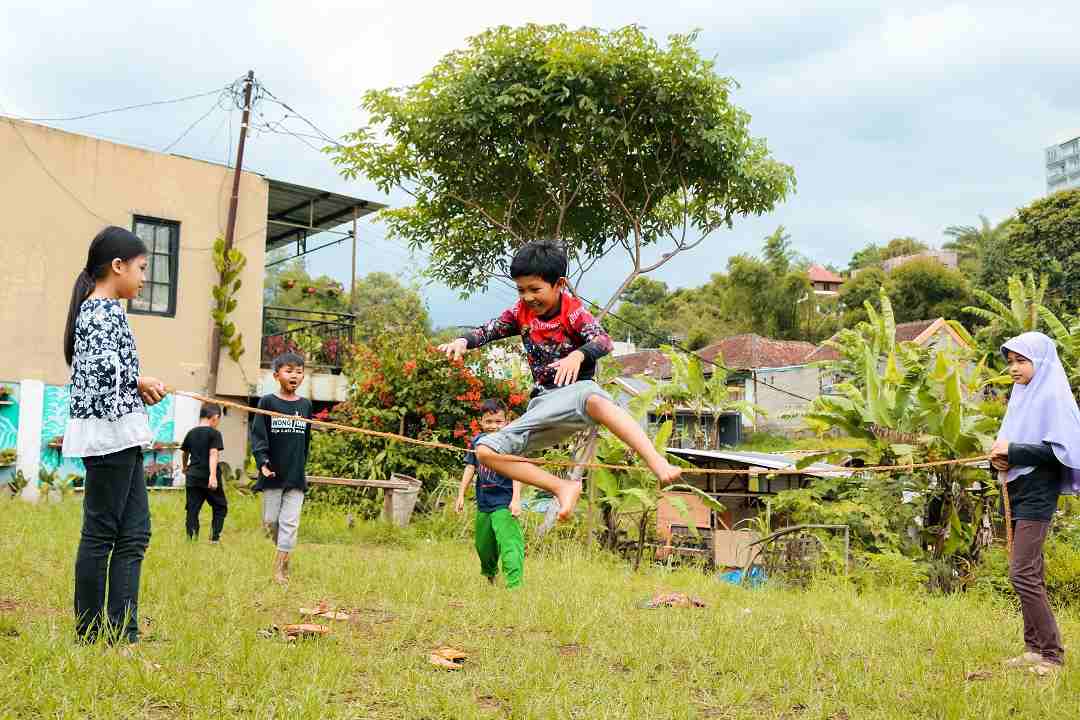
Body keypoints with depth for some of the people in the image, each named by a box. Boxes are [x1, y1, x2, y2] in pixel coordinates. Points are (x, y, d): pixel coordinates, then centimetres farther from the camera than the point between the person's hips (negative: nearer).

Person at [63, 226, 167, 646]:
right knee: (102, 533, -3)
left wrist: (140, 389, 5)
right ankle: (90, 636, 5)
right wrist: (141, 384, -7)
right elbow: (108, 367, -25)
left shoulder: (94, 309, 19)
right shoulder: (106, 310, -12)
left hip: (120, 437, 10)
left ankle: (123, 633, 8)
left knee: (134, 532, 8)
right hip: (110, 433, -10)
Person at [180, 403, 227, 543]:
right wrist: (213, 475, -25)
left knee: (192, 509, 6)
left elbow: (184, 453, 25)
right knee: (220, 507, 10)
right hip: (209, 478, -4)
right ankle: (214, 537, 3)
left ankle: (191, 537, 0)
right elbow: (213, 454, -17)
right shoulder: (214, 433, -6)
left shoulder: (191, 433, 11)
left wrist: (184, 467, 44)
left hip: (192, 477, 5)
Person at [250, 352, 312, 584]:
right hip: (273, 473, -2)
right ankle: (282, 548, 29)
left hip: (296, 475, 2)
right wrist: (262, 461, -21)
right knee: (271, 520, 6)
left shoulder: (305, 405, 7)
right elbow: (258, 434, -8)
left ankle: (280, 568, 1)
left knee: (290, 522, -2)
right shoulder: (267, 402, -2)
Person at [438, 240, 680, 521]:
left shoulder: (573, 311, -10)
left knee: (595, 400, -45)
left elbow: (603, 340, -26)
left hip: (575, 391, -6)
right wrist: (462, 341, -19)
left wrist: (578, 355, -48)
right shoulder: (521, 312, 6)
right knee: (486, 451, -9)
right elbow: (488, 331, 3)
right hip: (543, 406, 6)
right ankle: (563, 487, -13)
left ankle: (658, 463, -54)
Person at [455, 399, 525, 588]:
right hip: (483, 503, 6)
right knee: (483, 545, 22)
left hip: (504, 503, -6)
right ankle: (489, 574, 50)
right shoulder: (477, 442, 4)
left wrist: (516, 499, -24)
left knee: (509, 544, -19)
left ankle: (514, 585, -22)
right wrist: (461, 495, 8)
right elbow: (470, 468, 9)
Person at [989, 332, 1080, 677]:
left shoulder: (1052, 396, -10)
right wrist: (1003, 456, 0)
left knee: (1023, 574, -11)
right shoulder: (1021, 395, 15)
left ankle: (1052, 653, -4)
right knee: (1030, 573, 10)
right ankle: (1034, 648, 16)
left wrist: (1013, 451, -17)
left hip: (1037, 494, -9)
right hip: (1018, 491, 9)